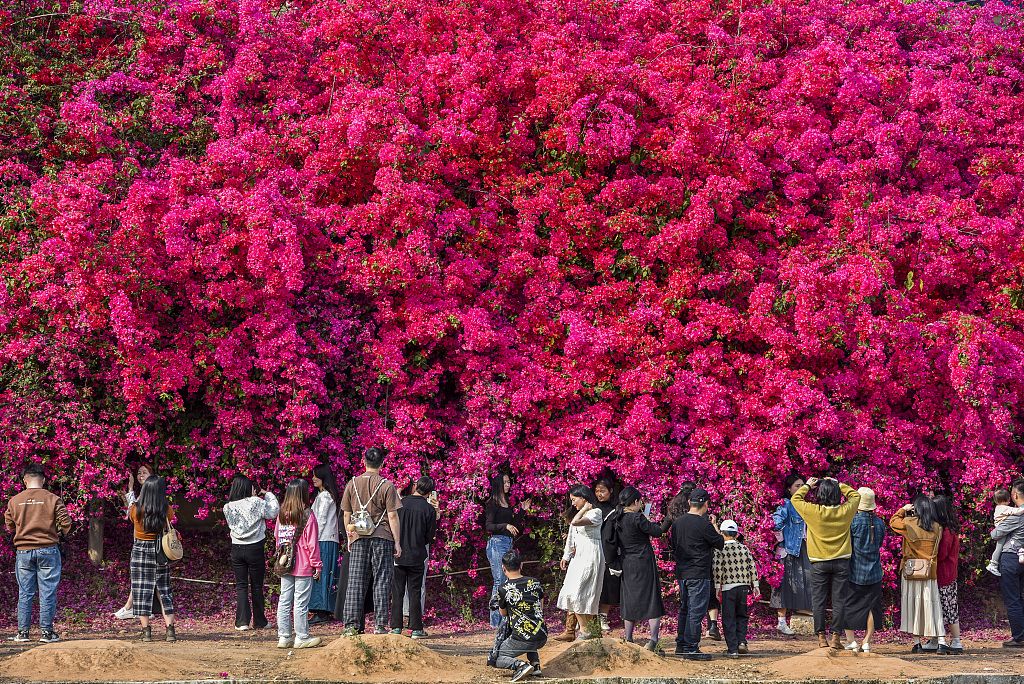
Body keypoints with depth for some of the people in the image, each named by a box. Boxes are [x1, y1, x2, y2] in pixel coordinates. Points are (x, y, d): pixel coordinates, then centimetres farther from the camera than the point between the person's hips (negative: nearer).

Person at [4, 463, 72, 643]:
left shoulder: (14, 501, 0)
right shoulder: (52, 499, -6)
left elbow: (9, 526, 9)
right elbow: (66, 524, -8)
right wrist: (57, 533, 12)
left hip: (23, 551, 2)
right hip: (48, 550, -2)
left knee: (25, 593, 8)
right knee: (47, 592, 3)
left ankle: (23, 632, 10)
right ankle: (47, 632, 3)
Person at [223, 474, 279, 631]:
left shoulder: (228, 507, -3)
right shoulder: (256, 503, -13)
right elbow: (274, 511, -4)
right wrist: (268, 495, 9)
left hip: (237, 548, 2)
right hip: (255, 548, -2)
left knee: (241, 586, 7)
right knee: (257, 585, 9)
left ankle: (242, 622, -3)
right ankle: (259, 621, 17)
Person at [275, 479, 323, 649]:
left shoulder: (282, 515, 5)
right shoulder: (307, 515, -12)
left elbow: (277, 539, 12)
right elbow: (312, 543, -11)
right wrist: (317, 565, -4)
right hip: (303, 567, -5)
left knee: (284, 601, 9)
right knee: (301, 603, -1)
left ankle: (284, 636, 12)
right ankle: (302, 637, 4)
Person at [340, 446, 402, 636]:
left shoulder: (352, 484, 5)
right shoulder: (386, 486, -5)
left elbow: (346, 514, 10)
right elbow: (392, 516, -6)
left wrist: (349, 537, 20)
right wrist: (397, 542, -1)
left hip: (358, 538, 3)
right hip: (382, 537, -3)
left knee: (355, 582, 4)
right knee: (381, 582, 1)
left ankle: (351, 625, 1)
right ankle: (380, 625, -1)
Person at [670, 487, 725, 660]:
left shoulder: (677, 522, 7)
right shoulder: (703, 524, -16)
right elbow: (720, 543, -5)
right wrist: (715, 528, 11)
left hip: (681, 573, 8)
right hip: (699, 574, -8)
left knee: (684, 609, 17)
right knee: (696, 611, -3)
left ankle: (681, 645, 23)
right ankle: (691, 649, -4)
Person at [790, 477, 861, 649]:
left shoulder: (813, 511, -12)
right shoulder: (845, 511, -6)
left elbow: (795, 499, 6)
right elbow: (855, 495, 15)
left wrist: (807, 486, 18)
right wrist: (839, 484, 20)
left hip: (819, 563, -1)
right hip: (841, 563, 1)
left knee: (819, 601, 5)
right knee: (838, 600, 5)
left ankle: (821, 637, 3)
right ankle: (836, 637, 3)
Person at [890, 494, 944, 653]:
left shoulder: (908, 523, -8)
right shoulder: (937, 527, -1)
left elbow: (893, 522, 10)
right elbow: (936, 549, 9)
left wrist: (903, 510, 18)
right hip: (930, 573, 2)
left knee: (913, 605, 4)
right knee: (932, 605, 4)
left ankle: (917, 643, 3)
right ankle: (941, 641, -4)